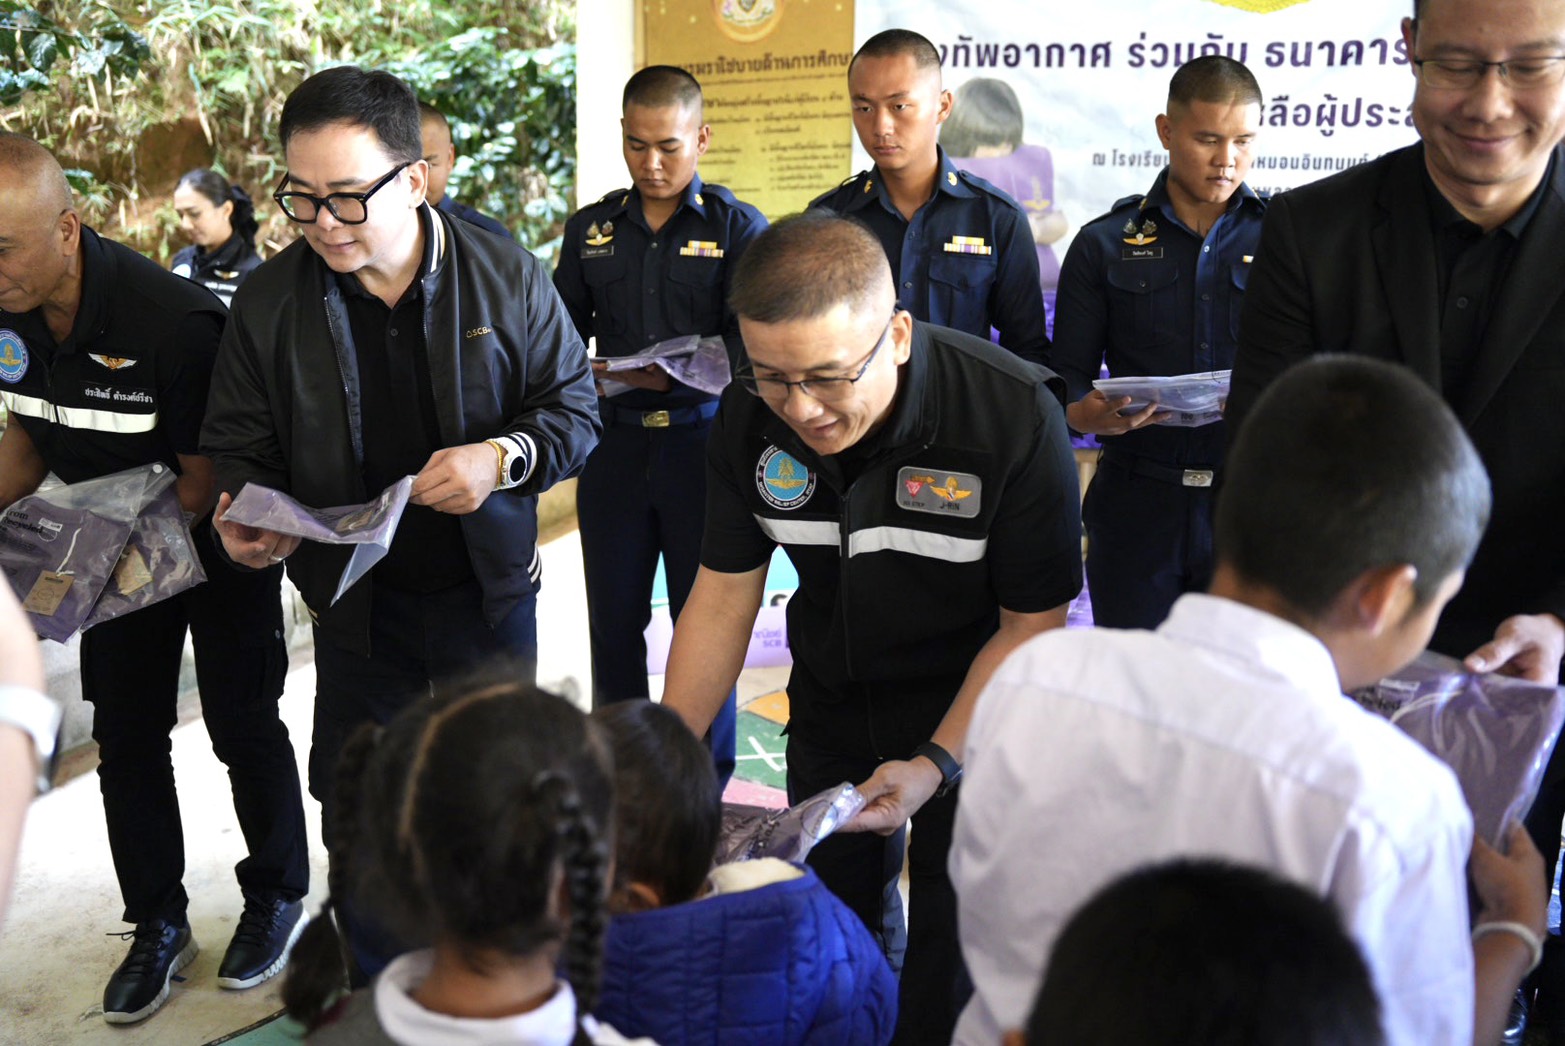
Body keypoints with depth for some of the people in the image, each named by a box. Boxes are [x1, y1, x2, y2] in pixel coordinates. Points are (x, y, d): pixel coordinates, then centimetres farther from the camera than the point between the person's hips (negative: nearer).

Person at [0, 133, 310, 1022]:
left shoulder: (174, 322, -32)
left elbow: (205, 479, -24)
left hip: (218, 539, -6)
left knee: (242, 725, 5)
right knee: (126, 737, 9)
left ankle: (277, 895, 28)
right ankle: (159, 925, 25)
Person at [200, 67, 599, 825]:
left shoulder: (509, 278, -10)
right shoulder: (266, 301, -7)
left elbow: (575, 410, -4)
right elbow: (242, 444, 2)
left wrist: (504, 459, -24)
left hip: (489, 589, 0)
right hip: (353, 602, 1)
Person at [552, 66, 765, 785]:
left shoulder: (737, 227, 0)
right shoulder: (590, 229, 11)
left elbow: (748, 342, -9)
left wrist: (674, 374, -26)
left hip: (702, 441, -3)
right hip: (614, 443, 3)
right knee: (613, 618, 9)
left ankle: (707, 784, 17)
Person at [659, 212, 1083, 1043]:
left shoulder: (1016, 418, -29)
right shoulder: (748, 418, -17)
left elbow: (1033, 623, -20)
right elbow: (723, 595, -7)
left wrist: (935, 766, -26)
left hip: (973, 713, -4)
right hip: (830, 708, 4)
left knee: (954, 952, 8)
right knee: (837, 922, 21)